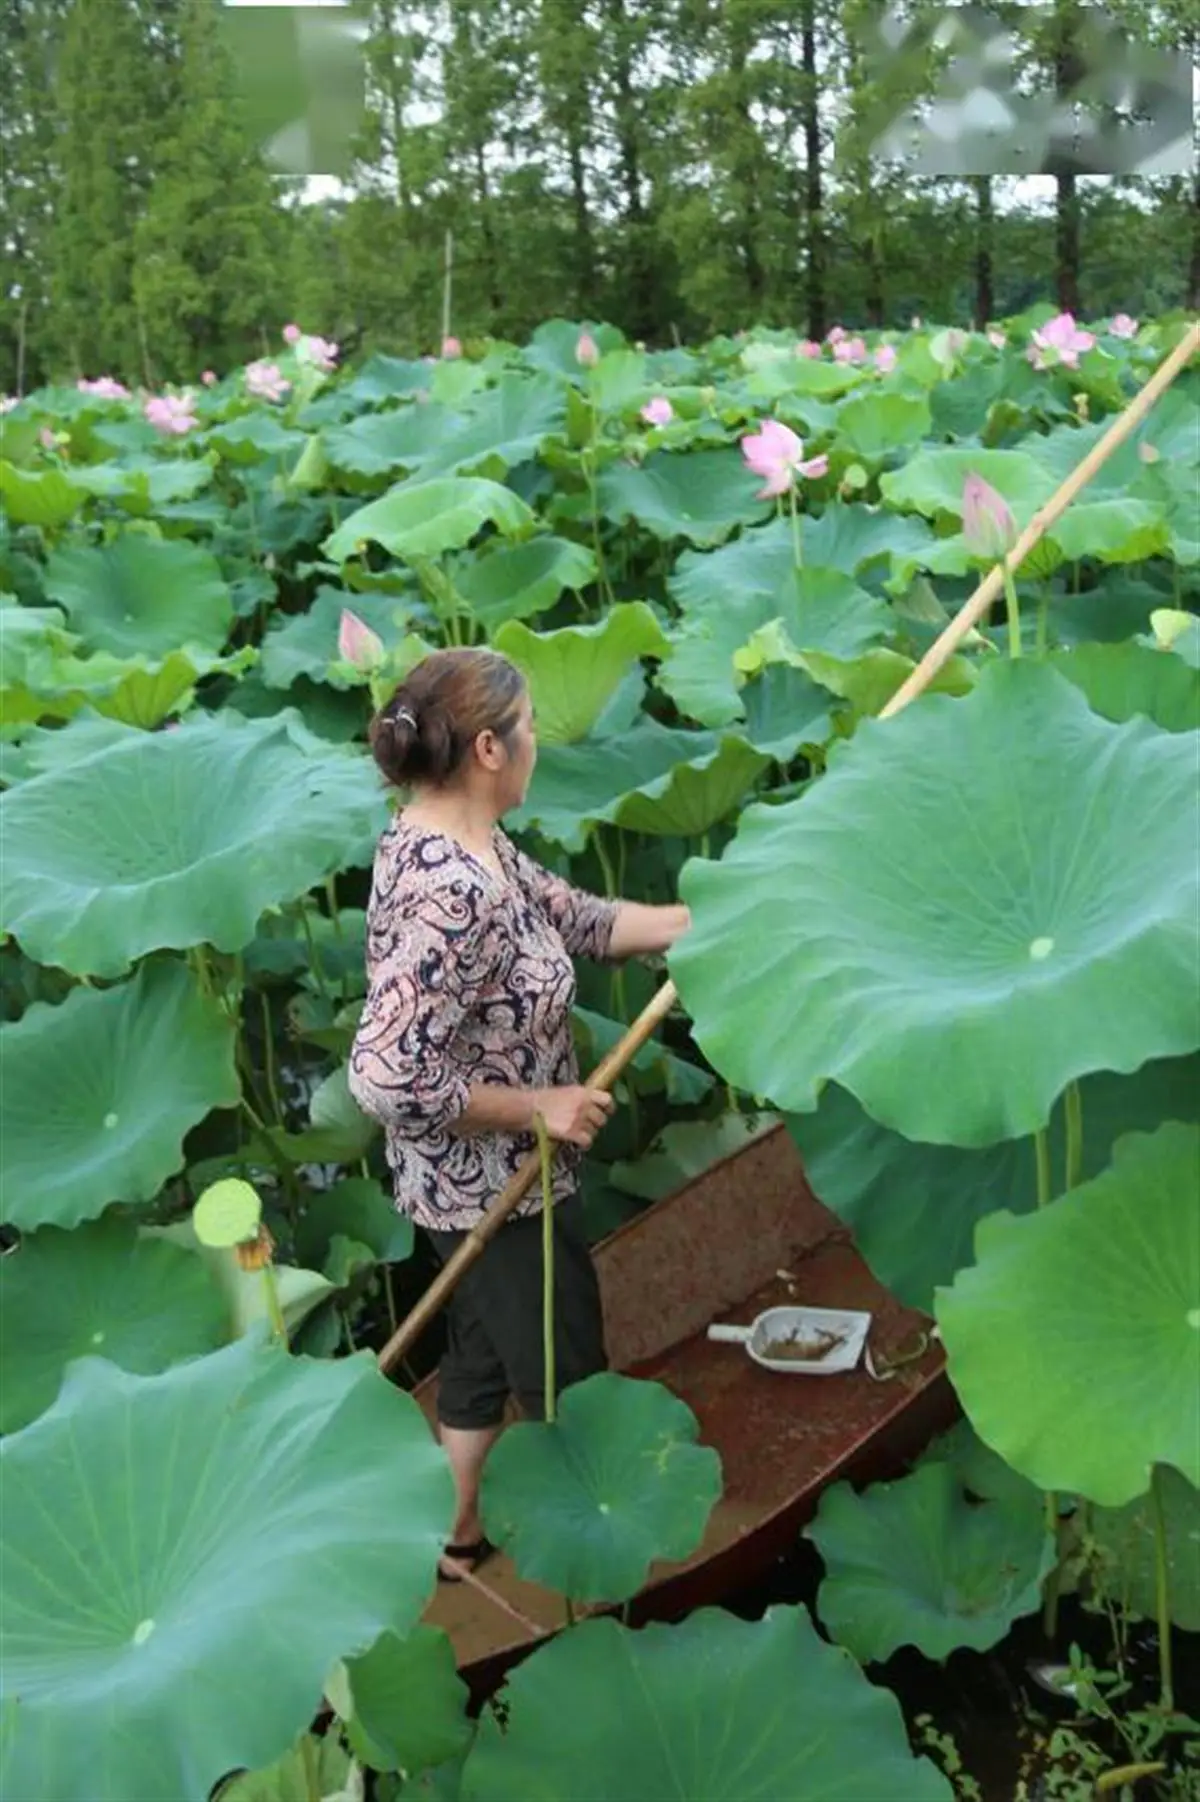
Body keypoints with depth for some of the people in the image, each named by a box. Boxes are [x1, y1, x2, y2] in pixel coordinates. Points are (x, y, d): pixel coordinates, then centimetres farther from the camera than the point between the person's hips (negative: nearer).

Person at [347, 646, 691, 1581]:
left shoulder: (458, 843, -2)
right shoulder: (452, 894, -32)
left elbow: (581, 919, 7)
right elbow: (385, 1074, -34)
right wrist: (538, 1106, -24)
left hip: (474, 1181, 10)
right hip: (499, 1187, -10)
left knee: (484, 1361, 26)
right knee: (567, 1390, 11)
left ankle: (461, 1539, 45)